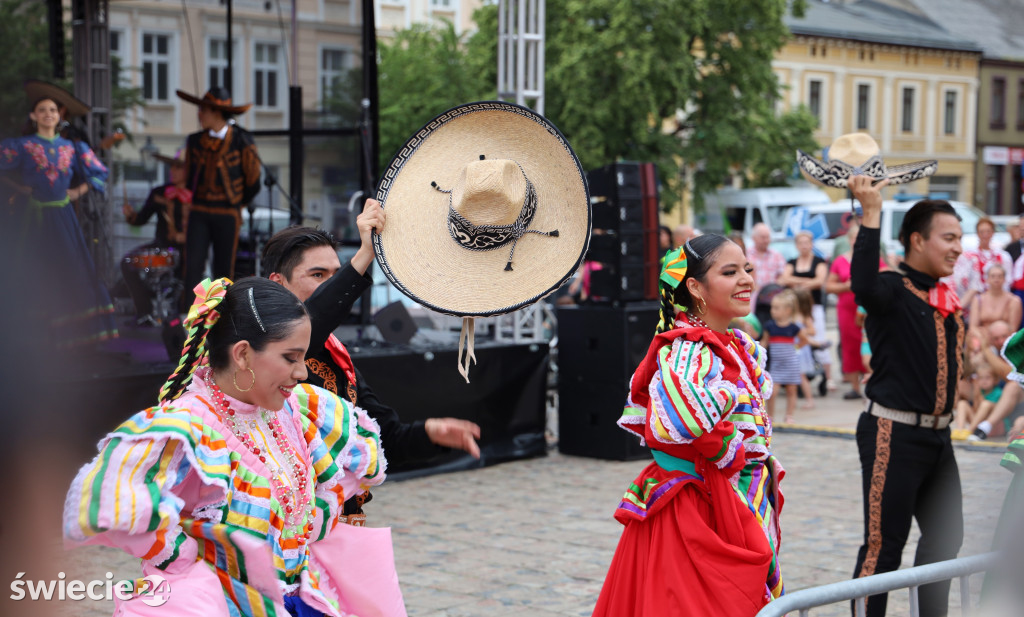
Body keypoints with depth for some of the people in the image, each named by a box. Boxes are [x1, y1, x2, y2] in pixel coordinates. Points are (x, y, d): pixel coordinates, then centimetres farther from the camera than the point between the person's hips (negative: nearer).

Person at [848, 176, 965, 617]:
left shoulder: (947, 300, 12)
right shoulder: (893, 290, -13)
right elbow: (864, 285, -38)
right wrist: (871, 212, -38)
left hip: (937, 435, 9)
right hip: (892, 434, -9)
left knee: (945, 537, 18)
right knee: (884, 543, -5)